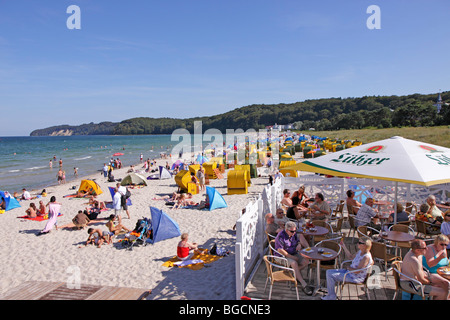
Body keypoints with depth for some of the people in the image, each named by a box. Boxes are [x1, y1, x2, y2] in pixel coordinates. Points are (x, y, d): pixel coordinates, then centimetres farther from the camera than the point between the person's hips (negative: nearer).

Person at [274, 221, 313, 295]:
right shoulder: (281, 236, -19)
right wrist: (292, 257, -20)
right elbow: (280, 250, -22)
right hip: (283, 256, -7)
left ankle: (293, 272, 2)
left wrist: (299, 244, -7)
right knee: (294, 263, -34)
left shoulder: (294, 234, 3)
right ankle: (304, 285, -30)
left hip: (294, 254, 7)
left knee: (306, 262, -14)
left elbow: (298, 240, 20)